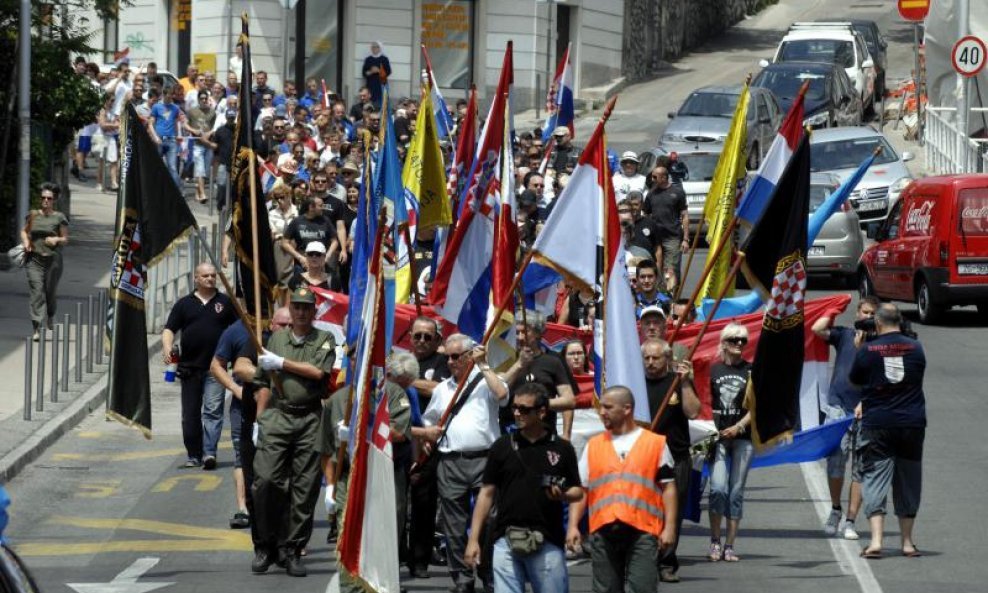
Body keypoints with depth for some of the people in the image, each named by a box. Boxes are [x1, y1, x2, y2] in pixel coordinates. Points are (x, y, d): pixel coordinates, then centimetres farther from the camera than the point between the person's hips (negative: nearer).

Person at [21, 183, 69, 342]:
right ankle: (38, 329, -14)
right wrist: (26, 241, 0)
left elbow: (65, 239, 4)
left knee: (51, 292, 9)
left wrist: (56, 239, -16)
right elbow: (24, 231, 20)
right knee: (36, 293, -9)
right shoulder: (33, 215, 7)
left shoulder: (59, 218, 1)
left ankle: (50, 316, 43)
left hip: (53, 259, -1)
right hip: (34, 259, 1)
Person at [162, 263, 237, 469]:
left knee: (213, 411, -12)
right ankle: (193, 454, 14)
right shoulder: (184, 304, 10)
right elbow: (170, 329, 7)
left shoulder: (225, 303, 9)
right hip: (189, 367, 2)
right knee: (190, 414, 6)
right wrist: (167, 347, -13)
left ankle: (209, 452, -18)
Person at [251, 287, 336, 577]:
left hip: (310, 420, -1)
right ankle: (267, 545, 1)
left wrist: (281, 363, -5)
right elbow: (263, 383, 16)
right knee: (265, 480, -10)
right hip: (277, 415, 1)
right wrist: (259, 419, 8)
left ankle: (292, 550, 4)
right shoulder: (277, 338, 15)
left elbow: (318, 372, -9)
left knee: (304, 487, -2)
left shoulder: (325, 340, 8)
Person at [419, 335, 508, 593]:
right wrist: (427, 435, 10)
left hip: (483, 458, -4)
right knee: (454, 526, 3)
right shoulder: (442, 389, 20)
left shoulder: (485, 381, 6)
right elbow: (429, 424, 30)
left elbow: (502, 394, -17)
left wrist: (484, 365, -11)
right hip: (450, 463, 4)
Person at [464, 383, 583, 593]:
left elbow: (578, 491, 12)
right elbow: (487, 493, 10)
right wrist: (473, 539, 5)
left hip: (548, 543, -1)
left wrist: (562, 495, -13)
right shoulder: (502, 447, 9)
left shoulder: (561, 449, 6)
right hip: (507, 542, 1)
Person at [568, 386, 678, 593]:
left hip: (643, 531, -3)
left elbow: (668, 487, 5)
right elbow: (580, 490, 13)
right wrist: (573, 526, 2)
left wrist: (669, 527, -4)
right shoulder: (593, 446, 15)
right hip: (603, 532, 3)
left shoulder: (656, 443, 6)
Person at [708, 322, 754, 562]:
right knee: (718, 488, -13)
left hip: (743, 437, 1)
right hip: (717, 435, -1)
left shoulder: (752, 371, 6)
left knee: (736, 492, 2)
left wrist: (738, 427, -10)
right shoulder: (713, 369, 6)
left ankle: (730, 545, 7)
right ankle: (715, 541, 1)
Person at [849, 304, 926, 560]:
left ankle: (876, 540, -13)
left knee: (874, 479, 0)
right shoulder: (915, 348, 2)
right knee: (908, 481, 12)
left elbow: (855, 380, 5)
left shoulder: (867, 350, -8)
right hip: (912, 423, 3)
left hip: (877, 425, -3)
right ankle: (907, 542, 18)